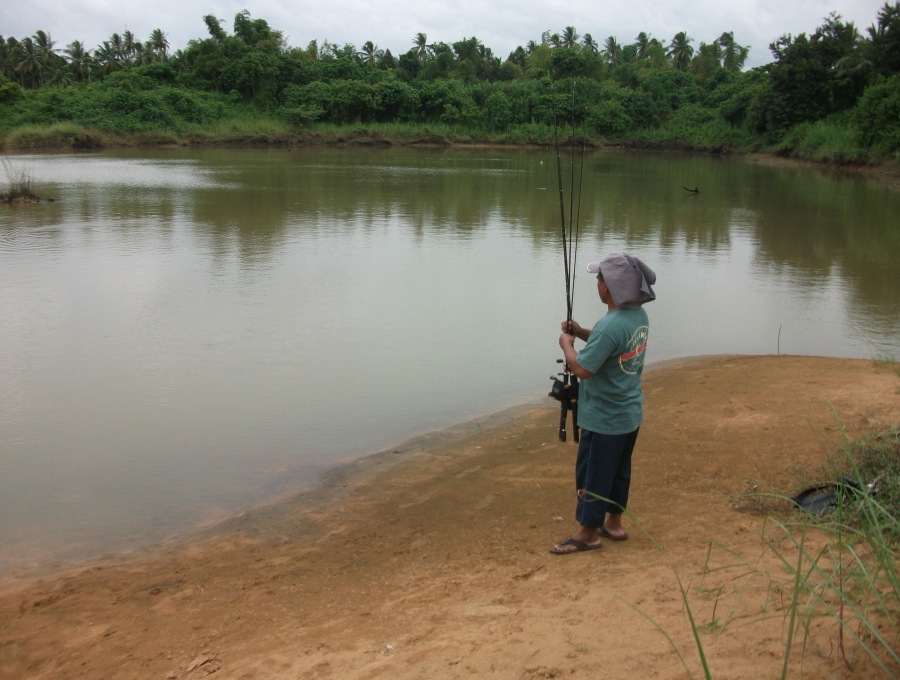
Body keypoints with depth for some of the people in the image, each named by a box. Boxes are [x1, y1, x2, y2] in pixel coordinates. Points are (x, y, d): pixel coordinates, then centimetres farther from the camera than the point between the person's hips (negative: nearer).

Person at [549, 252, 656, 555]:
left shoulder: (610, 326, -28)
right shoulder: (639, 316, 1)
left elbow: (582, 369, -26)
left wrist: (567, 344, -9)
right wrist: (583, 333, 6)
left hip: (604, 419, -9)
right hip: (631, 414, 9)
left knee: (592, 474, 4)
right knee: (619, 471, 20)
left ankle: (588, 532, 15)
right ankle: (613, 524, 32)